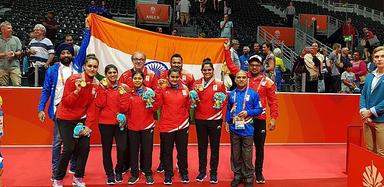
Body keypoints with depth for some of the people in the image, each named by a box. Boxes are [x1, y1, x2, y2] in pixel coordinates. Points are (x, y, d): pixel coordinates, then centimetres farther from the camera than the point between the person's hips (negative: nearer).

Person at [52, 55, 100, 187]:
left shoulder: (96, 84, -2)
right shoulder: (73, 79, -17)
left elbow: (92, 107, -1)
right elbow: (65, 102, -17)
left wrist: (88, 125, -8)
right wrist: (77, 90, -33)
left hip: (81, 119, 5)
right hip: (66, 118, -4)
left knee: (85, 147, -1)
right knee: (69, 149, -9)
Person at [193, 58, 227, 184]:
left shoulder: (219, 84, -1)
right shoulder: (197, 83, 4)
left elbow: (224, 99, 6)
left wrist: (221, 103, -14)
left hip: (215, 119, -2)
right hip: (200, 119, 2)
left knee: (215, 147, 5)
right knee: (202, 146, 10)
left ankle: (213, 173, 18)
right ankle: (202, 171, 23)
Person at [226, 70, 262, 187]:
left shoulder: (253, 94, -3)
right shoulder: (231, 94, 8)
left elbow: (259, 109, -1)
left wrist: (248, 113, -15)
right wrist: (227, 121, 7)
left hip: (247, 129, -3)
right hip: (234, 129, 3)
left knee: (247, 155, 0)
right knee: (235, 154, 11)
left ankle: (249, 177, 14)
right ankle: (237, 175, 25)